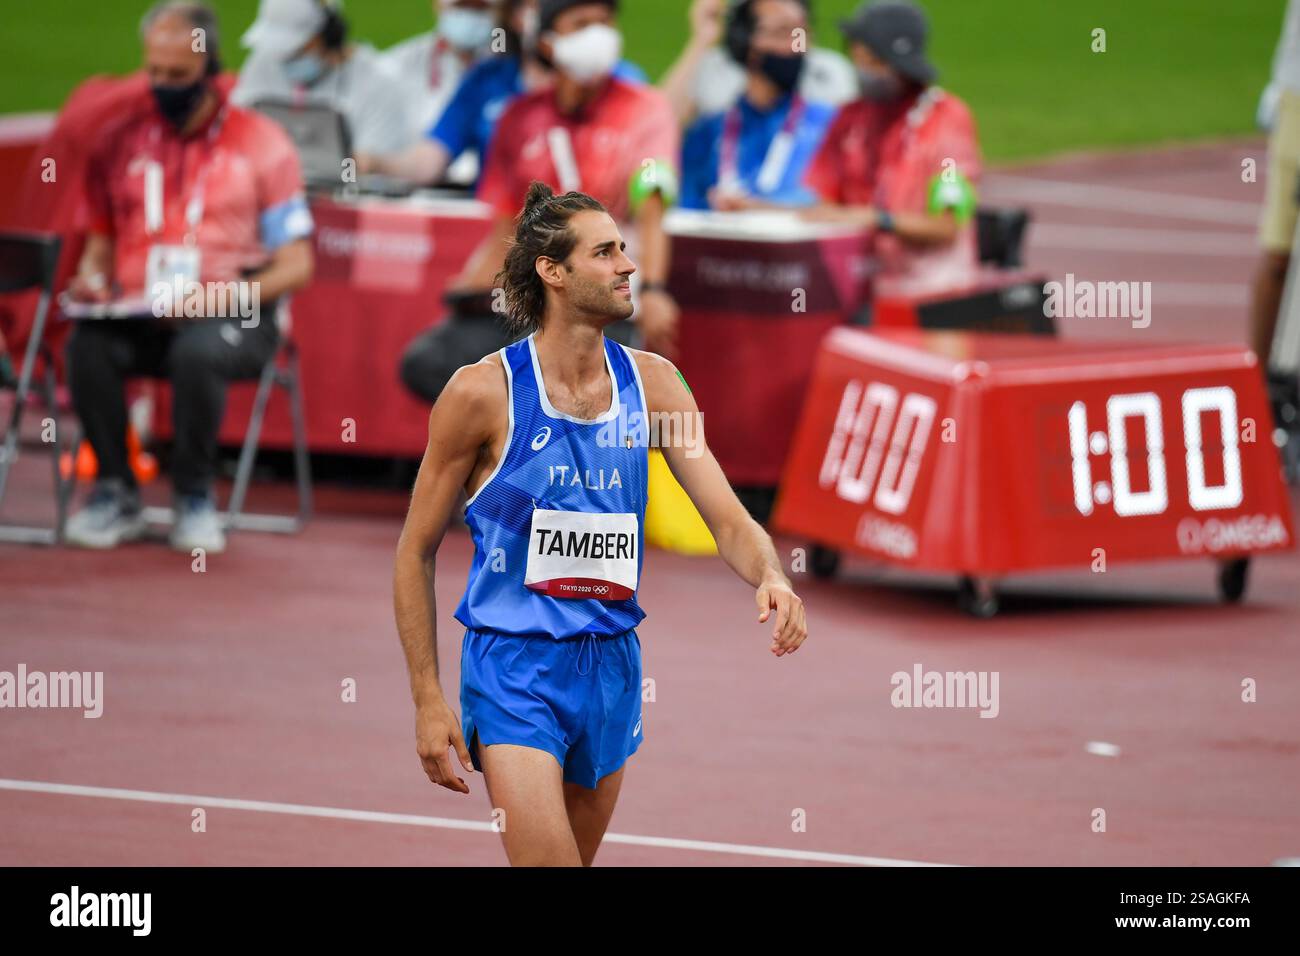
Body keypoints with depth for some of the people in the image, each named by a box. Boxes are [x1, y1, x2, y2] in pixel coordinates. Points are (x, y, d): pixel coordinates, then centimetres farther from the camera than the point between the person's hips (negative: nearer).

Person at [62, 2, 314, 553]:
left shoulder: (261, 144, 4)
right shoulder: (120, 141, 13)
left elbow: (296, 265, 1)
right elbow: (100, 241, 20)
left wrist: (228, 295, -17)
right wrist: (91, 280, -4)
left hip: (233, 318, -3)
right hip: (137, 316, 3)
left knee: (198, 352, -38)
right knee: (87, 347, -31)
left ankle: (195, 497, -17)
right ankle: (115, 493, -14)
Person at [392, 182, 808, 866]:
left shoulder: (649, 382, 3)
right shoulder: (484, 392, -10)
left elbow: (728, 519, 0)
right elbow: (416, 552, -2)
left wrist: (770, 577, -24)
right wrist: (428, 700, -7)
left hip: (612, 663, 5)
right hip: (513, 667, -5)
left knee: (575, 858, 15)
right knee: (547, 862, -19)